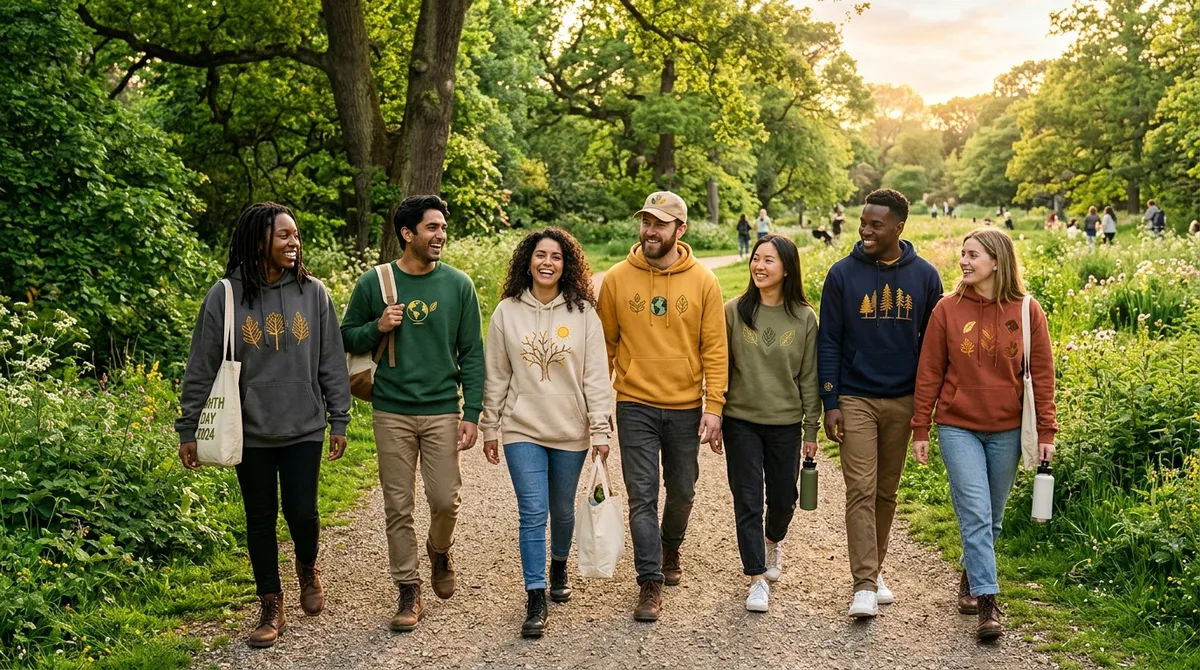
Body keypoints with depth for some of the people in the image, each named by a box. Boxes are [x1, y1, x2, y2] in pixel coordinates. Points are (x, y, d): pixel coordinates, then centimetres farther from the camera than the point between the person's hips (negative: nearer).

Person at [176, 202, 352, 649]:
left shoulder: (313, 292, -3)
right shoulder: (225, 296, -7)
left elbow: (332, 363, 2)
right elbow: (201, 370, -2)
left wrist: (339, 421, 3)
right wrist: (188, 430, 0)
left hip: (304, 429, 0)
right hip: (251, 432, 0)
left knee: (301, 511, 0)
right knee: (261, 519, 9)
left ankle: (307, 568, 34)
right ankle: (271, 608, 24)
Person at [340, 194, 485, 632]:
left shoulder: (458, 284, 1)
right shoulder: (374, 283, 0)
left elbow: (471, 354, 3)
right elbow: (347, 339, 9)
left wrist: (471, 413, -3)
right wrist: (377, 328, -12)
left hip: (442, 411, 0)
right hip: (392, 412, 0)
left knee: (446, 500, -2)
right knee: (398, 506, 4)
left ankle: (440, 551, 31)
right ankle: (408, 592, 18)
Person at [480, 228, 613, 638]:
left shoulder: (583, 312, -3)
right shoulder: (507, 312, 0)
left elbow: (597, 376, -3)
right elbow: (496, 377, 5)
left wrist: (600, 430, -6)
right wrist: (490, 428, 6)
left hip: (571, 431, 1)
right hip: (522, 430, 0)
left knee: (562, 510, 15)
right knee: (532, 514, -5)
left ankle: (559, 567, 42)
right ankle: (536, 601, 3)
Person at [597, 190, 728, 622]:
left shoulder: (703, 281, -3)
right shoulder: (616, 280, -3)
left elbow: (715, 349, -3)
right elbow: (605, 345, 4)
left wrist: (714, 406, -9)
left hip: (686, 407, 1)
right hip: (635, 406, -1)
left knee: (682, 490, 17)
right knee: (642, 497, -2)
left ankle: (670, 548, 44)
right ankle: (651, 583, 6)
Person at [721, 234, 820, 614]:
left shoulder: (804, 318, -2)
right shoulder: (734, 311, -3)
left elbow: (809, 378, 2)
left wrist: (811, 430, 2)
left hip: (785, 424, 1)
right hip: (741, 422, -1)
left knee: (783, 497, 13)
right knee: (747, 501, -1)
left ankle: (774, 540, 45)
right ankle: (757, 578, 8)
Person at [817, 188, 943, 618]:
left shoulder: (924, 276, 1)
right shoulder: (843, 274, -4)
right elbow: (828, 341, -1)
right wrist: (830, 402, -7)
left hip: (903, 401, 2)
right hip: (855, 400, -2)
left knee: (886, 491, 12)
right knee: (861, 490, -8)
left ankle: (874, 569, 27)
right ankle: (865, 585, -6)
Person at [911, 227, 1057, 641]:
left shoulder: (1027, 312, -2)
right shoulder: (948, 310, -3)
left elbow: (1042, 376, 1)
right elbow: (929, 374, 0)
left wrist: (1046, 432, -1)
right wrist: (921, 430, 0)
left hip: (1006, 431, 1)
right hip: (958, 428, -1)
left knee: (992, 518, 13)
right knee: (975, 515, -9)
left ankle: (971, 576, 35)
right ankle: (987, 602, -4)